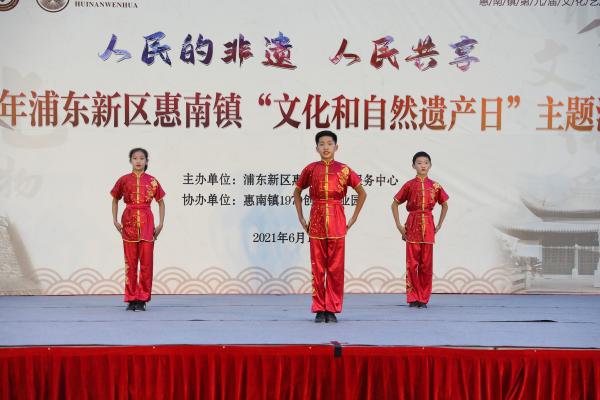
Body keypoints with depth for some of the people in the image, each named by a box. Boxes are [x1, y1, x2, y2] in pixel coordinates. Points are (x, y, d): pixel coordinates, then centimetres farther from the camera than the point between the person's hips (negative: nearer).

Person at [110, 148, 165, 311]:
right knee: (130, 262, 2)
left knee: (146, 262, -2)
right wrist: (115, 220, 5)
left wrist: (160, 224, 2)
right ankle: (131, 299, 8)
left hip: (147, 224, 0)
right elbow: (115, 200, 15)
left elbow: (160, 202, 10)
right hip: (129, 223, 0)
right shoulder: (124, 180, 5)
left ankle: (142, 299, 5)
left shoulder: (152, 181, 3)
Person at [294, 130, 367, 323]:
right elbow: (297, 192, 17)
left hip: (337, 221, -1)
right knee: (317, 267, 2)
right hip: (316, 221, 1)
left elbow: (362, 193, 10)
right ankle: (319, 309, 9)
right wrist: (301, 218, 10)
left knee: (336, 267, 0)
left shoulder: (344, 170, 3)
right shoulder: (310, 169, 5)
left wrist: (353, 218, 5)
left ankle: (332, 309, 7)